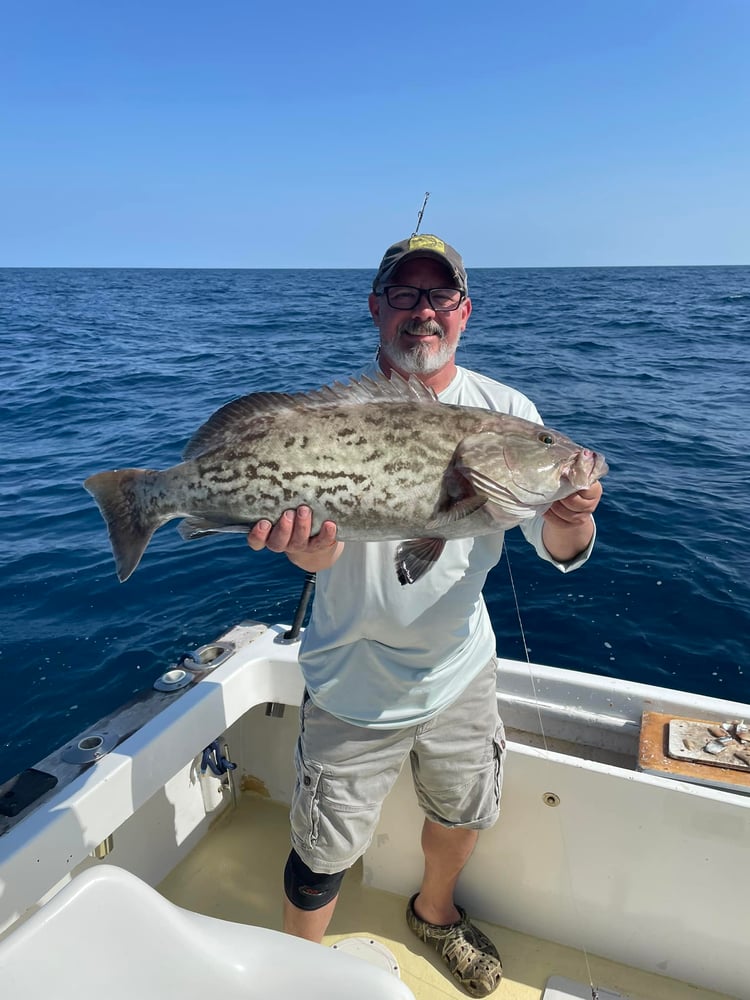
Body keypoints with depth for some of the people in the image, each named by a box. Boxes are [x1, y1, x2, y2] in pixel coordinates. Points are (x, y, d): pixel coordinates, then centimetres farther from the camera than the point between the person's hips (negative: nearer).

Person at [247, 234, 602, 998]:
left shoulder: (506, 411, -8)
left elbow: (560, 553, -13)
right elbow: (320, 551, -24)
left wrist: (569, 518, -37)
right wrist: (305, 544, -48)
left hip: (459, 669, 3)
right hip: (356, 685, -3)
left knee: (462, 814, 26)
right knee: (324, 855, 11)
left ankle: (435, 914, 60)